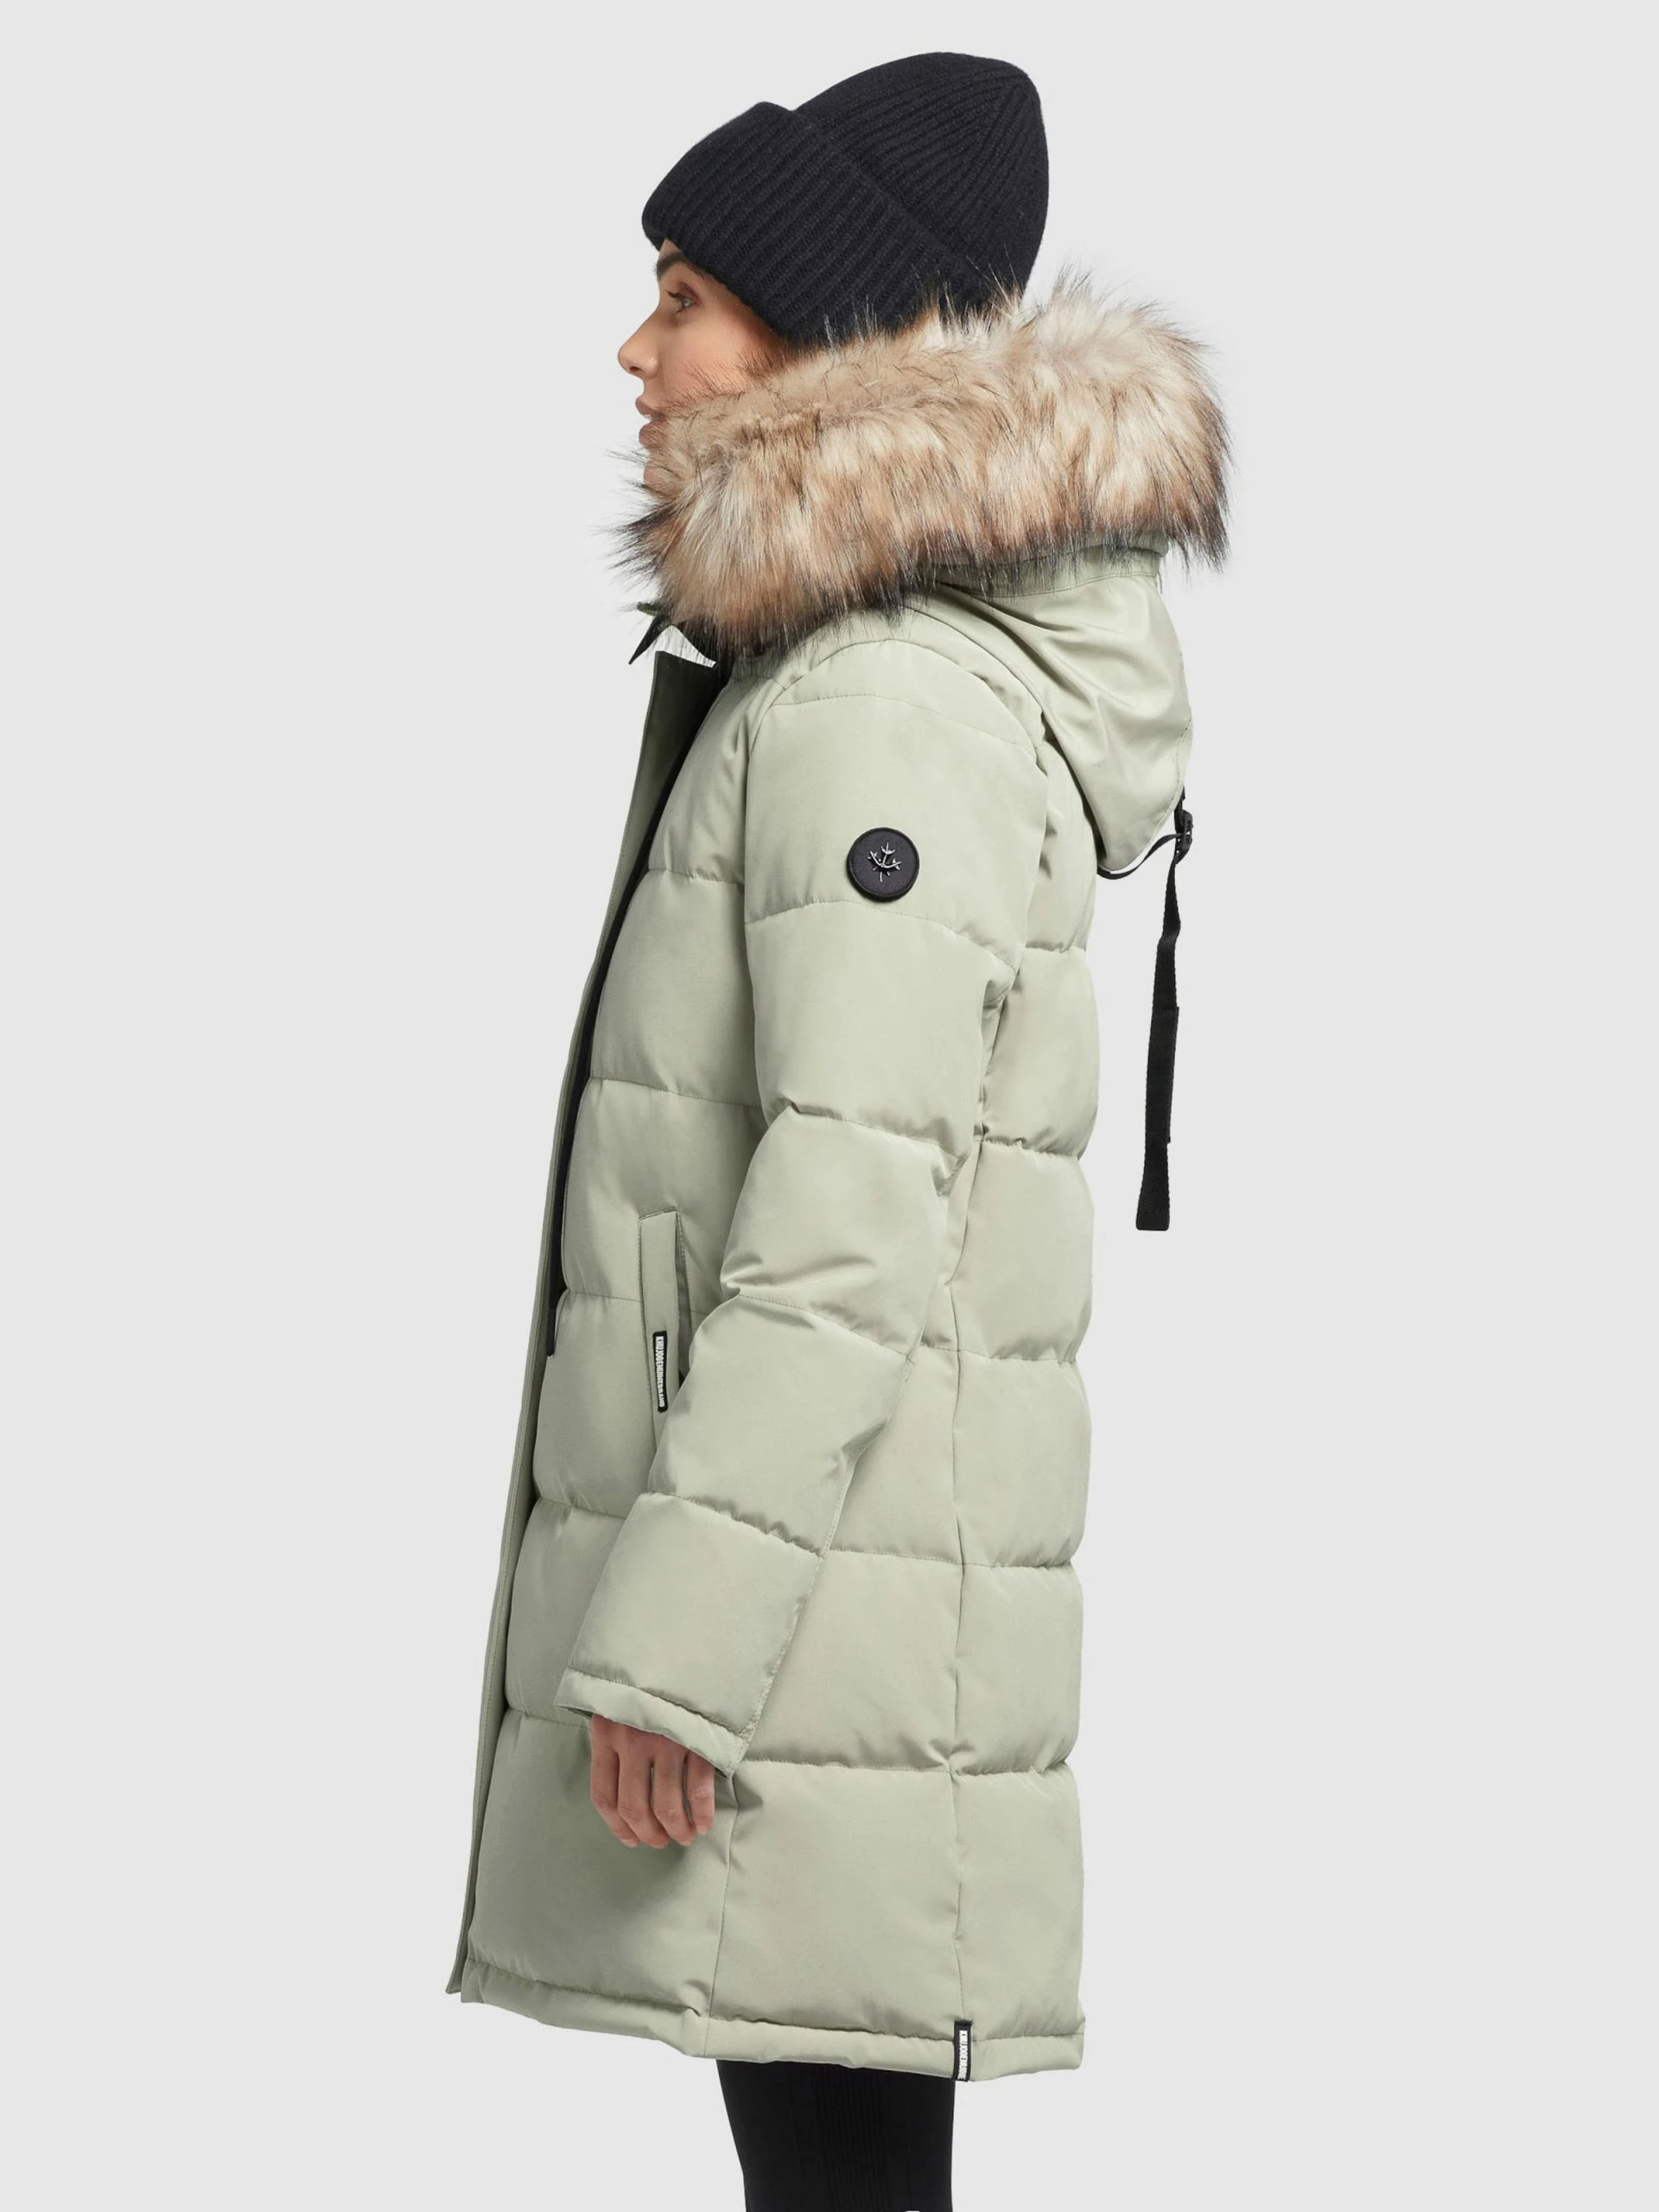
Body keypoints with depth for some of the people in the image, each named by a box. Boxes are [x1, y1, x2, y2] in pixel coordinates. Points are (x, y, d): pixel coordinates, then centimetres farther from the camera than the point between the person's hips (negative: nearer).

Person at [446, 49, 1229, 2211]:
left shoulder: (894, 711, -16)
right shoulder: (798, 676, 15)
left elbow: (856, 1211, -22)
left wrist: (672, 1634, -21)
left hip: (829, 1610, -10)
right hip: (798, 1582, 10)